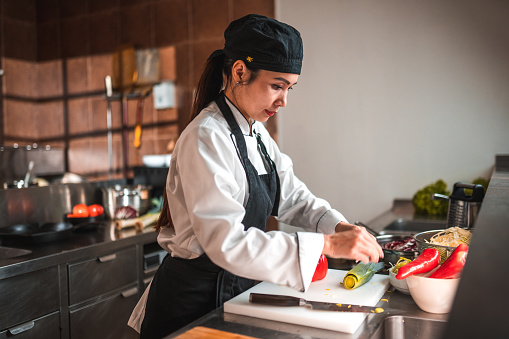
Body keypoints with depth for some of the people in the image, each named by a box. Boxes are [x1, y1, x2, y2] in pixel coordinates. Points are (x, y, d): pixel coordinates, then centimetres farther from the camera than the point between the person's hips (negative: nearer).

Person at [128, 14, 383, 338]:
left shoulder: (257, 133, 3)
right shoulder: (206, 138, -25)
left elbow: (293, 197, 6)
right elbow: (227, 242, -32)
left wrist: (340, 226, -11)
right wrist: (327, 245, -34)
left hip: (235, 288, 8)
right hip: (195, 300, -8)